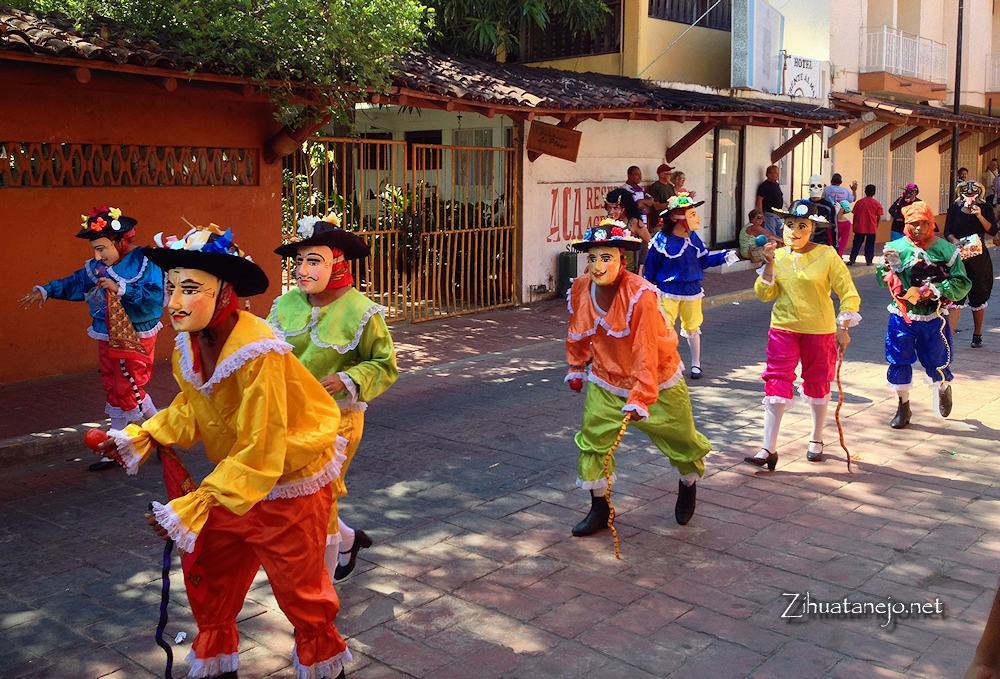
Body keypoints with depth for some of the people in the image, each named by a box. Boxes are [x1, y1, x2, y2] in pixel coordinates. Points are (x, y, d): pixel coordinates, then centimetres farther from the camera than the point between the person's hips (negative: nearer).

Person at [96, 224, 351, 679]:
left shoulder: (258, 354, -33)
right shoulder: (189, 345, -8)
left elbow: (259, 453, -30)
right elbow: (191, 408, 10)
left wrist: (193, 509, -31)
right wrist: (142, 438, -5)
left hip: (288, 485, -7)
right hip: (233, 478, 7)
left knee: (300, 590, 10)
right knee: (206, 577, 14)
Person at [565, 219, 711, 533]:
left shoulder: (641, 295, -29)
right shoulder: (579, 290, -11)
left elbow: (646, 352, -30)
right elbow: (577, 334, 8)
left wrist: (640, 398, -34)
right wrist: (576, 368, 18)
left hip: (656, 382, -4)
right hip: (606, 382, 4)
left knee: (680, 439, 12)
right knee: (592, 439, -3)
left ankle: (688, 485, 44)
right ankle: (600, 509, 14)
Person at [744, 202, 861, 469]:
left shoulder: (827, 255, -7)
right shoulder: (778, 255, 2)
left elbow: (849, 293, -6)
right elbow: (764, 294, -1)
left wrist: (844, 328, -10)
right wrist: (769, 264, -12)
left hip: (819, 330, -2)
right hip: (783, 328, 2)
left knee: (817, 384, 12)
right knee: (776, 384, -5)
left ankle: (816, 440, 32)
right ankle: (769, 449, -4)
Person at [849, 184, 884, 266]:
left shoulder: (859, 202, 1)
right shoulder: (877, 203, -1)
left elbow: (855, 215, 3)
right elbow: (879, 217, 0)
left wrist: (854, 226, 11)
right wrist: (876, 226, 13)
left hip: (859, 228, 1)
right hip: (872, 228, -1)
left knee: (856, 244, 6)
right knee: (869, 245, 7)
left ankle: (852, 260, 2)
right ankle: (869, 261, 6)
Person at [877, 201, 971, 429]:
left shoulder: (946, 250, -4)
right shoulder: (896, 248, -1)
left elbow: (962, 284, -5)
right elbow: (881, 278, 1)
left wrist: (935, 290, -18)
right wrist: (892, 267, -19)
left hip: (933, 318, -1)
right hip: (902, 316, 1)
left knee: (937, 363, 10)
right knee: (899, 361, 3)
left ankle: (943, 389, 45)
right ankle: (903, 406, 22)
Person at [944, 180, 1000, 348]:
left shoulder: (985, 208, 0)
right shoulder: (954, 208, 1)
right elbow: (947, 232, 0)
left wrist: (979, 215, -19)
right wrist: (955, 241, -19)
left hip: (979, 258, 1)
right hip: (959, 258, -1)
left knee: (978, 299, 11)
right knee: (956, 298, -10)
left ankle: (977, 335, 27)